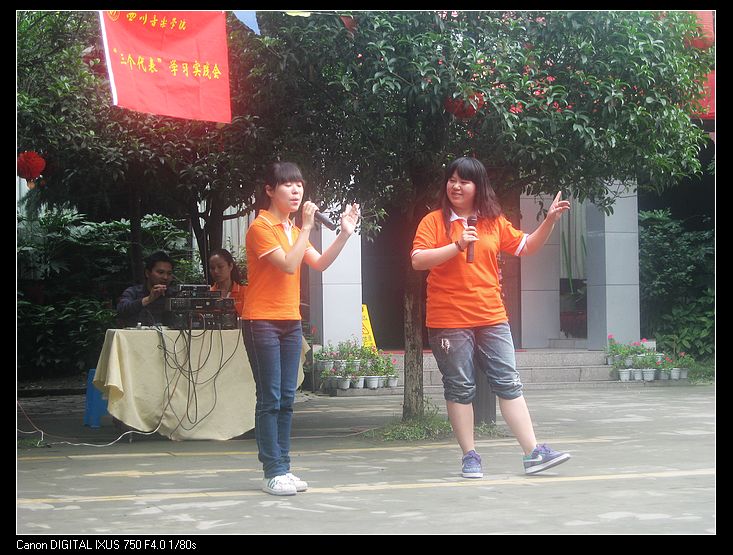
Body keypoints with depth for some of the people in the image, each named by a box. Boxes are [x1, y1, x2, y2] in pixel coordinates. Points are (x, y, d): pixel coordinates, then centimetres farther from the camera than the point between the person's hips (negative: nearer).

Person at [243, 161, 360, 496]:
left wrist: (345, 233, -4)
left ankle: (283, 468, 11)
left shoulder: (294, 230, 17)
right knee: (270, 399, -8)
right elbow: (289, 265, -19)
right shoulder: (261, 227, -9)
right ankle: (273, 472, -6)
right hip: (262, 321, -8)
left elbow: (320, 264, 5)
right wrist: (306, 228, -17)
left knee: (287, 399, 7)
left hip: (290, 322, 8)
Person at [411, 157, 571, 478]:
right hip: (449, 319, -3)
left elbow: (525, 247, 18)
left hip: (491, 317, 4)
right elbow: (418, 260, -12)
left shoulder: (493, 222, 11)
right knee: (460, 388, 3)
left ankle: (533, 453, 2)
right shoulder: (435, 221, -2)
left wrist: (550, 221, 5)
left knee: (509, 384, 2)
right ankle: (470, 457, 11)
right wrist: (457, 246, -21)